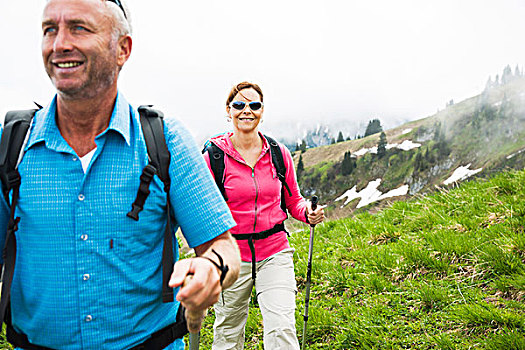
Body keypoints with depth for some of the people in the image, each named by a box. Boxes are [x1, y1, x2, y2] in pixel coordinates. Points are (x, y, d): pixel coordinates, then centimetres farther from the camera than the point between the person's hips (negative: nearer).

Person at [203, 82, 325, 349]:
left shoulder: (279, 154, 2)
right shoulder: (214, 156, -5)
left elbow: (293, 201, 13)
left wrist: (308, 213, -9)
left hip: (275, 252, 1)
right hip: (231, 256, -1)